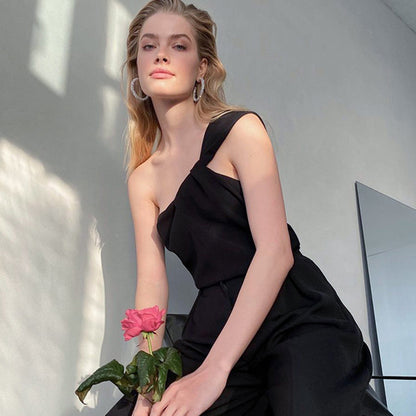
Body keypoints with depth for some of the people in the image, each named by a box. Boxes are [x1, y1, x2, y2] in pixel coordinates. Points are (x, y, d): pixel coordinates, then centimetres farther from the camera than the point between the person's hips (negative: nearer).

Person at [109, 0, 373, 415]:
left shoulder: (240, 129, -3)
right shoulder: (143, 178, 12)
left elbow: (276, 251, -15)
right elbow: (152, 282, 3)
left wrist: (213, 371, -22)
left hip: (297, 318, -4)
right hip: (213, 330, 5)